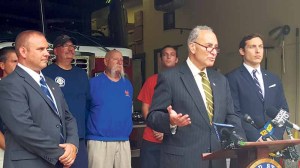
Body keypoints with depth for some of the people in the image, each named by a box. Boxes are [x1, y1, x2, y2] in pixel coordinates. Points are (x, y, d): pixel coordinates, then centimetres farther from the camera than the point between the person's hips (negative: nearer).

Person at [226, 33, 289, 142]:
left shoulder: (274, 80, 15)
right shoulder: (232, 78, -4)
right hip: (247, 143, -4)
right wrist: (258, 137, -16)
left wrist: (276, 135, -4)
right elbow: (234, 113, -10)